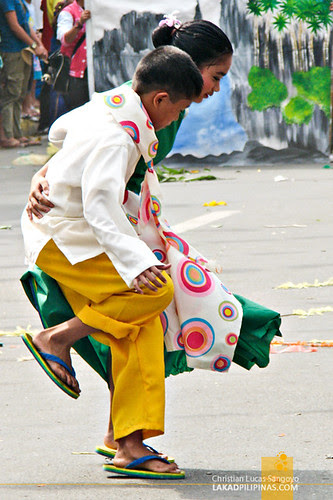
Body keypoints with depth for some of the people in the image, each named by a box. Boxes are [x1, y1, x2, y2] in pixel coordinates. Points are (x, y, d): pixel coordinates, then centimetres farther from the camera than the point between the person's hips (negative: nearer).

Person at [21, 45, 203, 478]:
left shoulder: (107, 102, 5)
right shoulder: (117, 137, -24)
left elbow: (60, 129, 24)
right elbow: (101, 206, -34)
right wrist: (136, 261, -41)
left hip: (57, 227, 10)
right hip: (63, 241, -10)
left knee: (141, 330, -1)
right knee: (156, 290, -23)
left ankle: (130, 445, -4)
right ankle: (57, 339, -6)